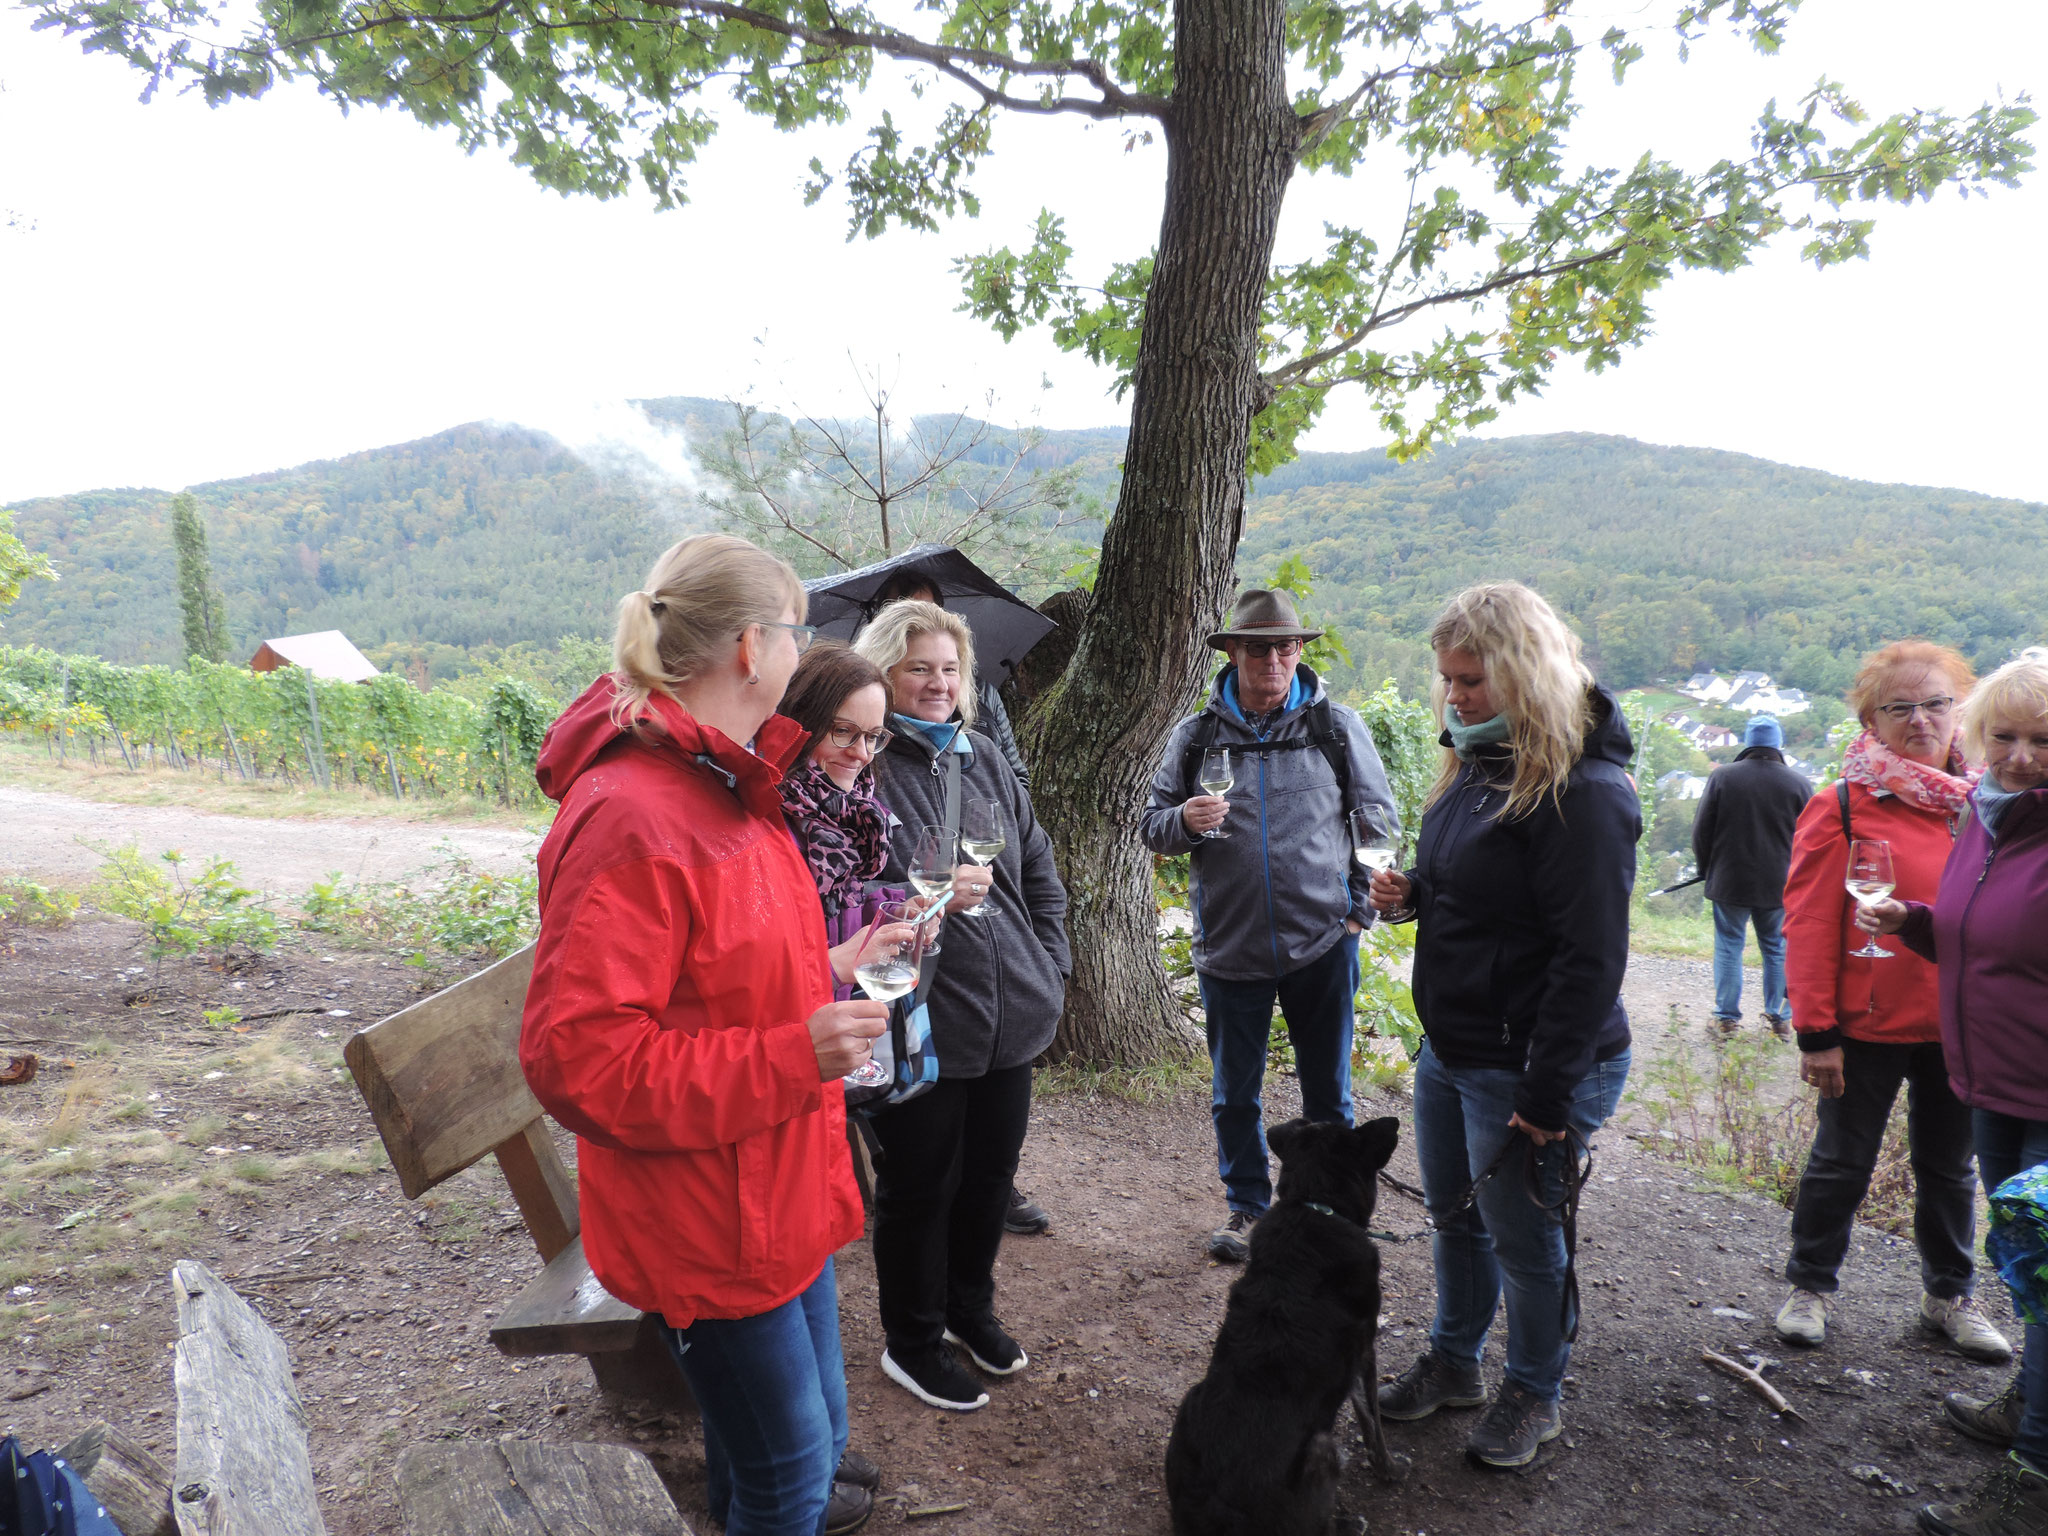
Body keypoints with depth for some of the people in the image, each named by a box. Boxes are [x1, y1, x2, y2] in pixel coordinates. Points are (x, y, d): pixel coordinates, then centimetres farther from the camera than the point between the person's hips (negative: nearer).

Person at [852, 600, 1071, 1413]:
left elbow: (1040, 868, 15)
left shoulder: (984, 758, 9)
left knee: (990, 1177, 21)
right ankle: (913, 1342, 33)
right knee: (919, 1190, 11)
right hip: (921, 1028, -6)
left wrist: (1049, 964, 8)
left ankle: (969, 1309, 45)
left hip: (1010, 1014, 7)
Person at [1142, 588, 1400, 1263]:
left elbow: (1380, 820, 9)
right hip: (1229, 948, 1)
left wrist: (1361, 906, 0)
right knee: (1234, 1095, 13)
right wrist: (1185, 820, -15)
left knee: (1327, 1092, 13)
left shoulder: (1336, 726, 2)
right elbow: (1152, 826, 7)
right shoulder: (1196, 735, 3)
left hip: (1323, 944, 0)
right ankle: (1247, 1207, 33)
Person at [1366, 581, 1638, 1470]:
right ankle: (1453, 1363, 43)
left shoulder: (1582, 791, -22)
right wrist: (1412, 894, 0)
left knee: (1524, 1239, 11)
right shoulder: (1477, 764, 7)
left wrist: (1548, 1095, -22)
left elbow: (1590, 957, -24)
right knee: (1454, 1216, 22)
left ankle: (1534, 1395, 34)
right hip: (1449, 1047, 9)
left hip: (1525, 1065, -8)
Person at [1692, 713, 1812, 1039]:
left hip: (1729, 881, -1)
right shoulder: (1799, 782, -3)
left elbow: (1701, 831, -2)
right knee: (1777, 949, 12)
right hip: (1780, 886, 1)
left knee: (1729, 946, 8)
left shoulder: (1721, 777, -6)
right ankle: (1780, 1017, 16)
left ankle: (1726, 1015, 10)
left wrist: (1705, 869, 12)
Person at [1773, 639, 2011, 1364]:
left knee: (1950, 1166, 18)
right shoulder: (1842, 807, -10)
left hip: (1961, 1026, 4)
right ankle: (1809, 1286, 27)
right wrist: (1816, 1031, -14)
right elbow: (1809, 925, -12)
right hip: (1869, 1024, -4)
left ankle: (1948, 1296, 37)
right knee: (1841, 1164, 9)